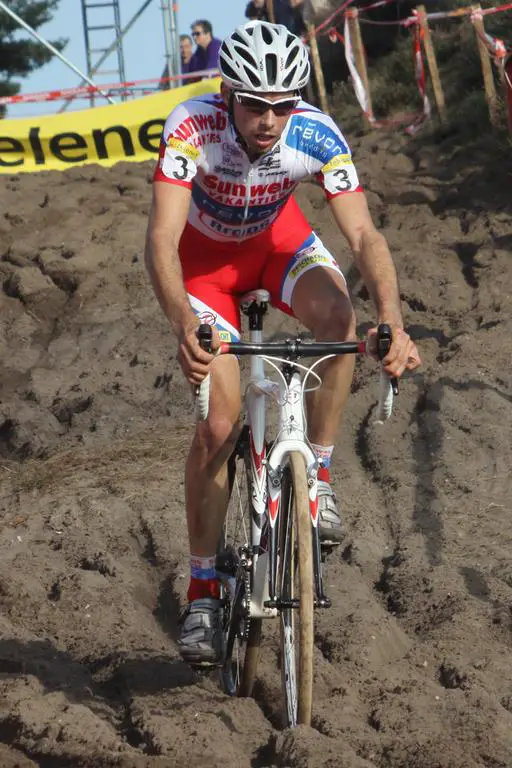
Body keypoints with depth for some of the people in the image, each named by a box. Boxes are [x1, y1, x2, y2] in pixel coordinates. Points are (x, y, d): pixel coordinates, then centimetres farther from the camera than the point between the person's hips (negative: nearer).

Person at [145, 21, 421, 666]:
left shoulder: (316, 135, -31)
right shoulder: (192, 127, -36)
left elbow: (363, 234, -35)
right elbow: (161, 240, -44)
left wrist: (392, 321, -52)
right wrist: (184, 327, -61)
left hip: (277, 239, 2)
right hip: (204, 255, -2)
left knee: (338, 317, -32)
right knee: (218, 424, -11)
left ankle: (317, 475, -12)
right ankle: (202, 593, 2)